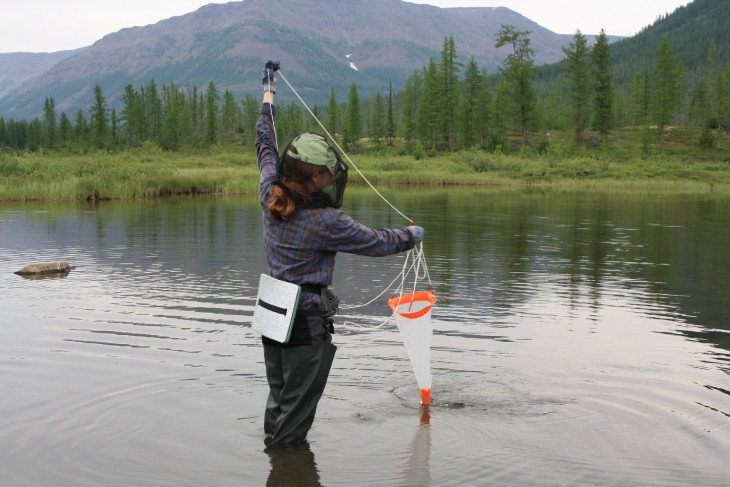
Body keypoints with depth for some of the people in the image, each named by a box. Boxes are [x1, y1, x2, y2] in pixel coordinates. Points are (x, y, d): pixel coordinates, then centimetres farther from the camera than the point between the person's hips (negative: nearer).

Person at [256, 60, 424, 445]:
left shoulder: (270, 194, -5)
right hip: (307, 322, -8)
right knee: (296, 410, 5)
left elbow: (266, 143, 11)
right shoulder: (327, 222, -23)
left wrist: (268, 91, 24)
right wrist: (412, 236, 9)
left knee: (278, 397, 22)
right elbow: (376, 243, -11)